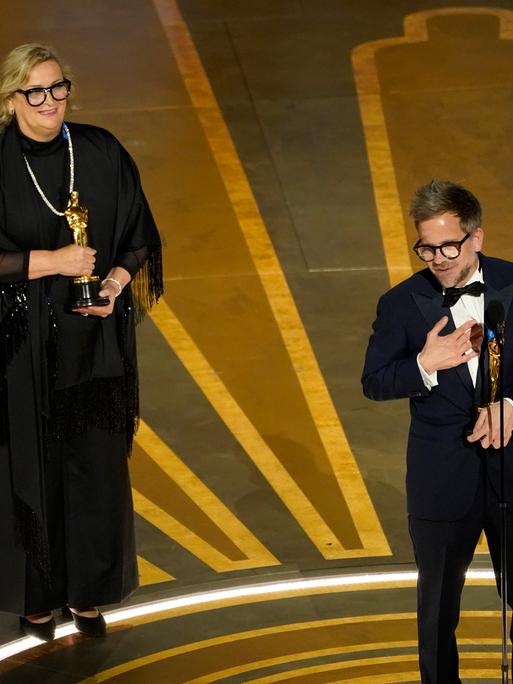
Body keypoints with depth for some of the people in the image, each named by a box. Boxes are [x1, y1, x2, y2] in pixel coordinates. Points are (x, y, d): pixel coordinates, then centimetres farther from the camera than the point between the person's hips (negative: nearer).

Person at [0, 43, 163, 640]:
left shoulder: (101, 153, -1)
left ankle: (87, 591, 24)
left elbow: (137, 234, 6)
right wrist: (52, 262, -19)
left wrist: (116, 283, -11)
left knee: (96, 465, 9)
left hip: (96, 338, 3)